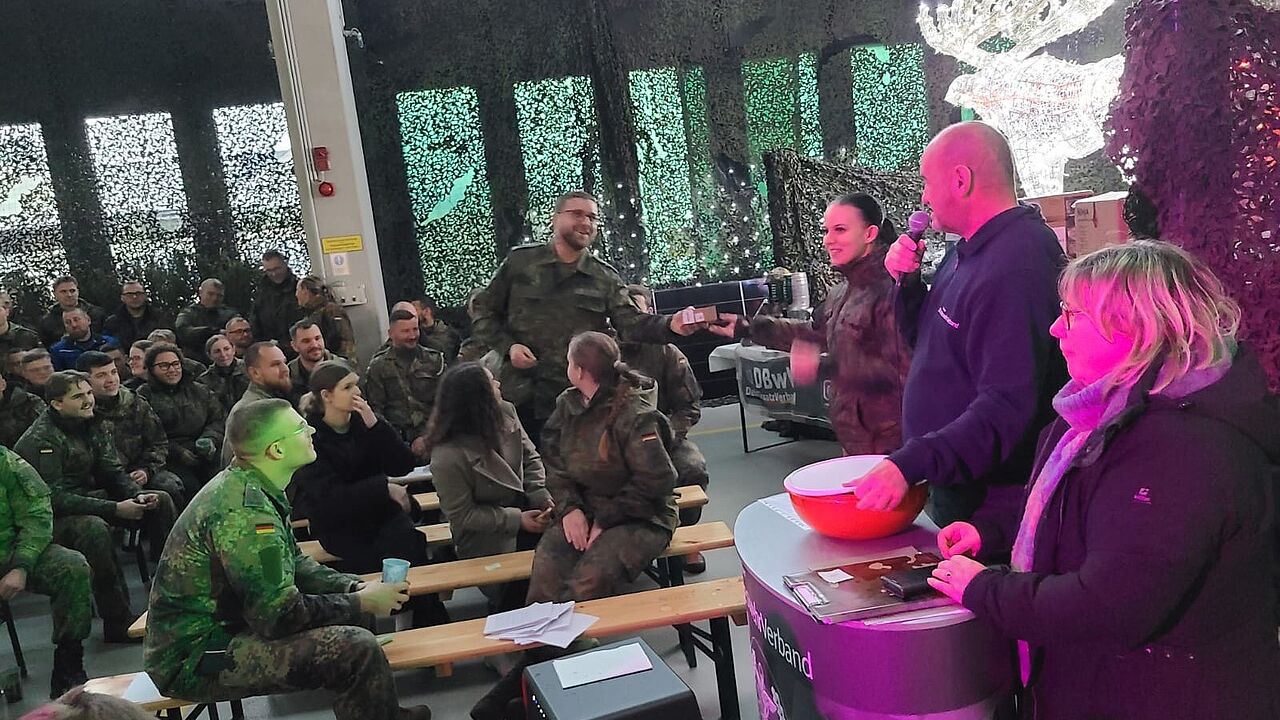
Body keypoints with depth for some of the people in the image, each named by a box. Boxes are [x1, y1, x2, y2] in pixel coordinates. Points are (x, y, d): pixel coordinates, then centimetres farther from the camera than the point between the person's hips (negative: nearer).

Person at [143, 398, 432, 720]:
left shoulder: (245, 487, 4)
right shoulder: (245, 511, -26)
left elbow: (293, 565, 13)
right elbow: (280, 616, -25)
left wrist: (356, 587, -1)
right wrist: (362, 603, -13)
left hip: (219, 627, 10)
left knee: (354, 615, 13)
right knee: (358, 648, -22)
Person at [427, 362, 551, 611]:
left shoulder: (505, 413, -6)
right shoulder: (447, 457, -24)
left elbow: (530, 458, 4)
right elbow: (462, 515, -16)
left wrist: (543, 497, -12)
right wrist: (517, 520, -20)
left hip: (524, 509, 6)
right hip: (489, 539, -6)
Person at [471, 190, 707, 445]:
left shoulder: (605, 278, 4)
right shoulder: (520, 261, 3)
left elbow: (631, 322, -9)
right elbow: (484, 312, 7)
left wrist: (670, 324, -29)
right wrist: (507, 346, -10)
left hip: (576, 399, 1)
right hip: (519, 396, 0)